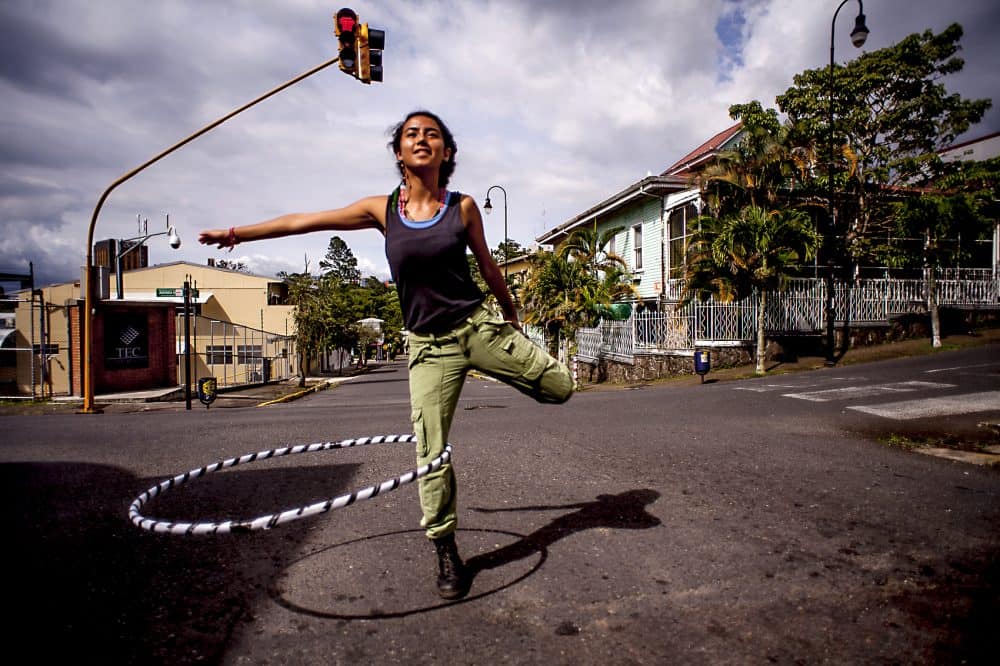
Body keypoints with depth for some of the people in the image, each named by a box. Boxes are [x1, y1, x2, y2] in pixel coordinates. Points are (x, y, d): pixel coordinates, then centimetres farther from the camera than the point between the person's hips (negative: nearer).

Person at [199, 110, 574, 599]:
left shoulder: (463, 207, -2)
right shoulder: (382, 210, 0)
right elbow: (302, 222, 5)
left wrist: (512, 316, 21)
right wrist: (237, 233, 8)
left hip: (478, 326, 0)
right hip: (428, 347, 0)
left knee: (561, 387, 0)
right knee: (431, 453, 1)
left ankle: (516, 359, 33)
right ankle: (446, 553, 20)